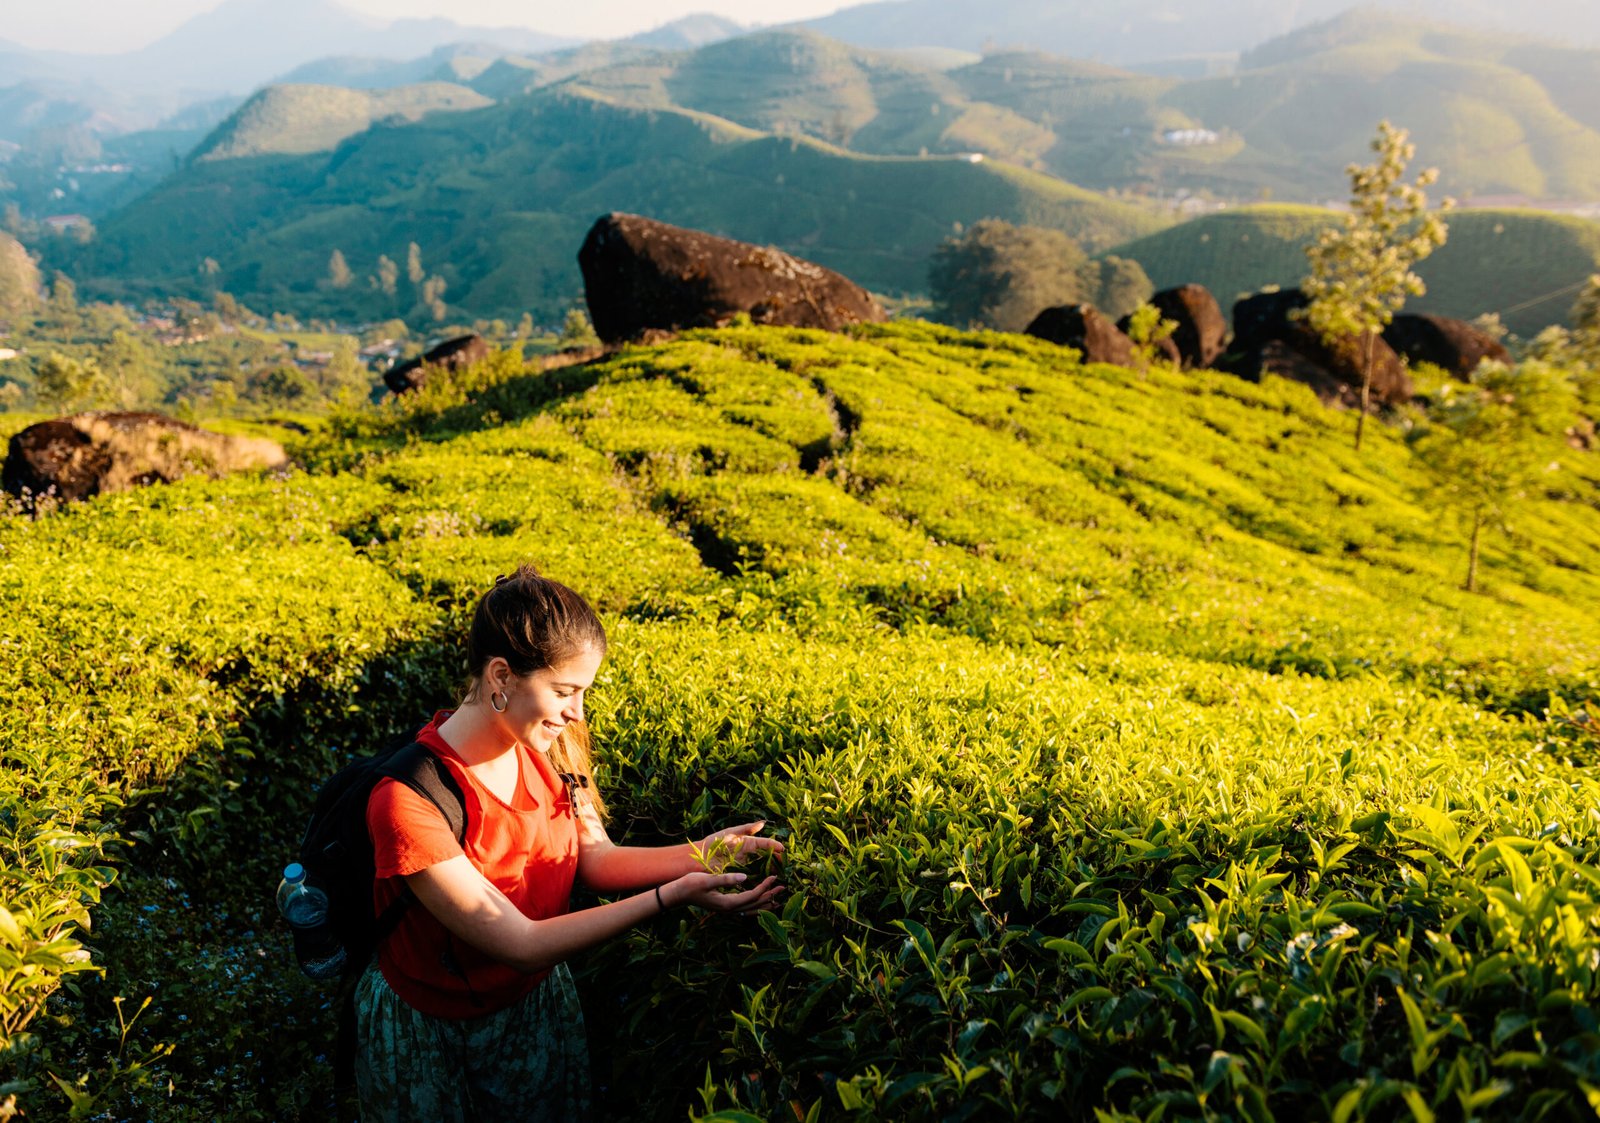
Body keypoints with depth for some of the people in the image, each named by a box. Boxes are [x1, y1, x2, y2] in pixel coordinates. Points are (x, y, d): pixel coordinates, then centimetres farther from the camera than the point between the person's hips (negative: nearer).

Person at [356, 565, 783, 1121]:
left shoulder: (550, 746, -14)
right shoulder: (407, 803, -33)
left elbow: (596, 858, -4)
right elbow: (522, 944, -31)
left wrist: (698, 854, -20)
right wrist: (669, 897, -35)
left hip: (539, 1002, 5)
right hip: (425, 1028, -5)